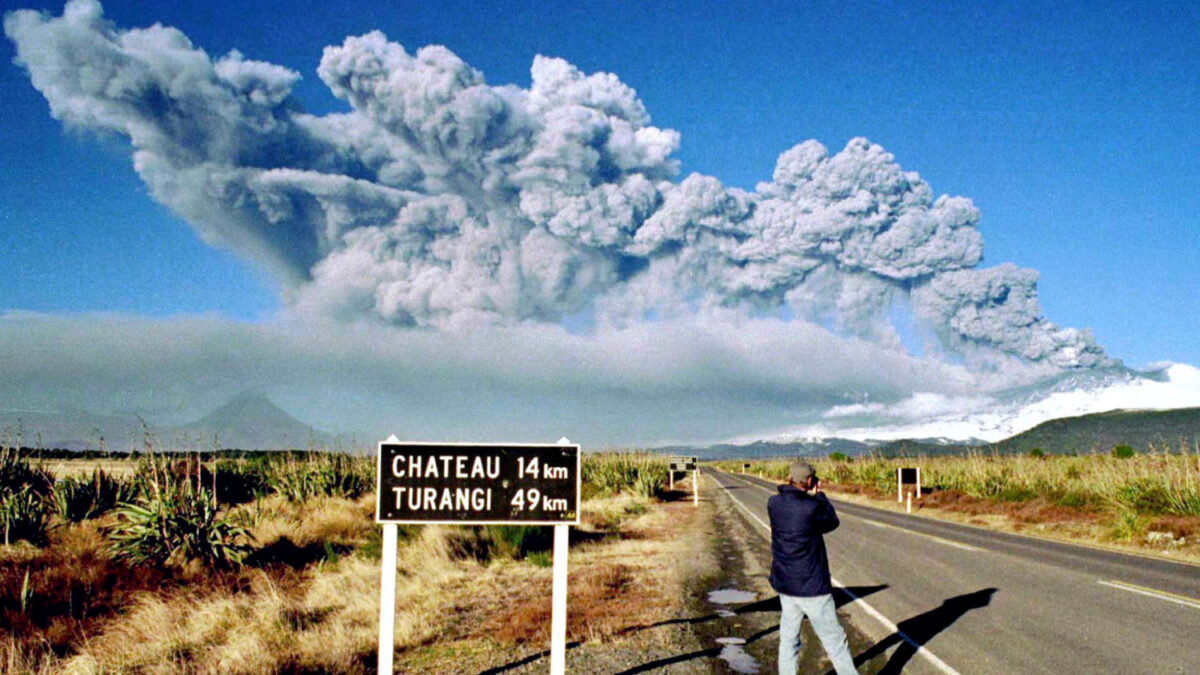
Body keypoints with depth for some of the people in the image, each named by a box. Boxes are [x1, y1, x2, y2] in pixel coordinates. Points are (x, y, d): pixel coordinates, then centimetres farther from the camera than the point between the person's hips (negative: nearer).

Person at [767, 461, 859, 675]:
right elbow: (832, 523, -1)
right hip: (812, 587, -6)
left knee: (788, 640, 14)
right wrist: (820, 494, 8)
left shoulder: (773, 504, -4)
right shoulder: (812, 507, -21)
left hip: (785, 585, 6)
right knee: (834, 641, 7)